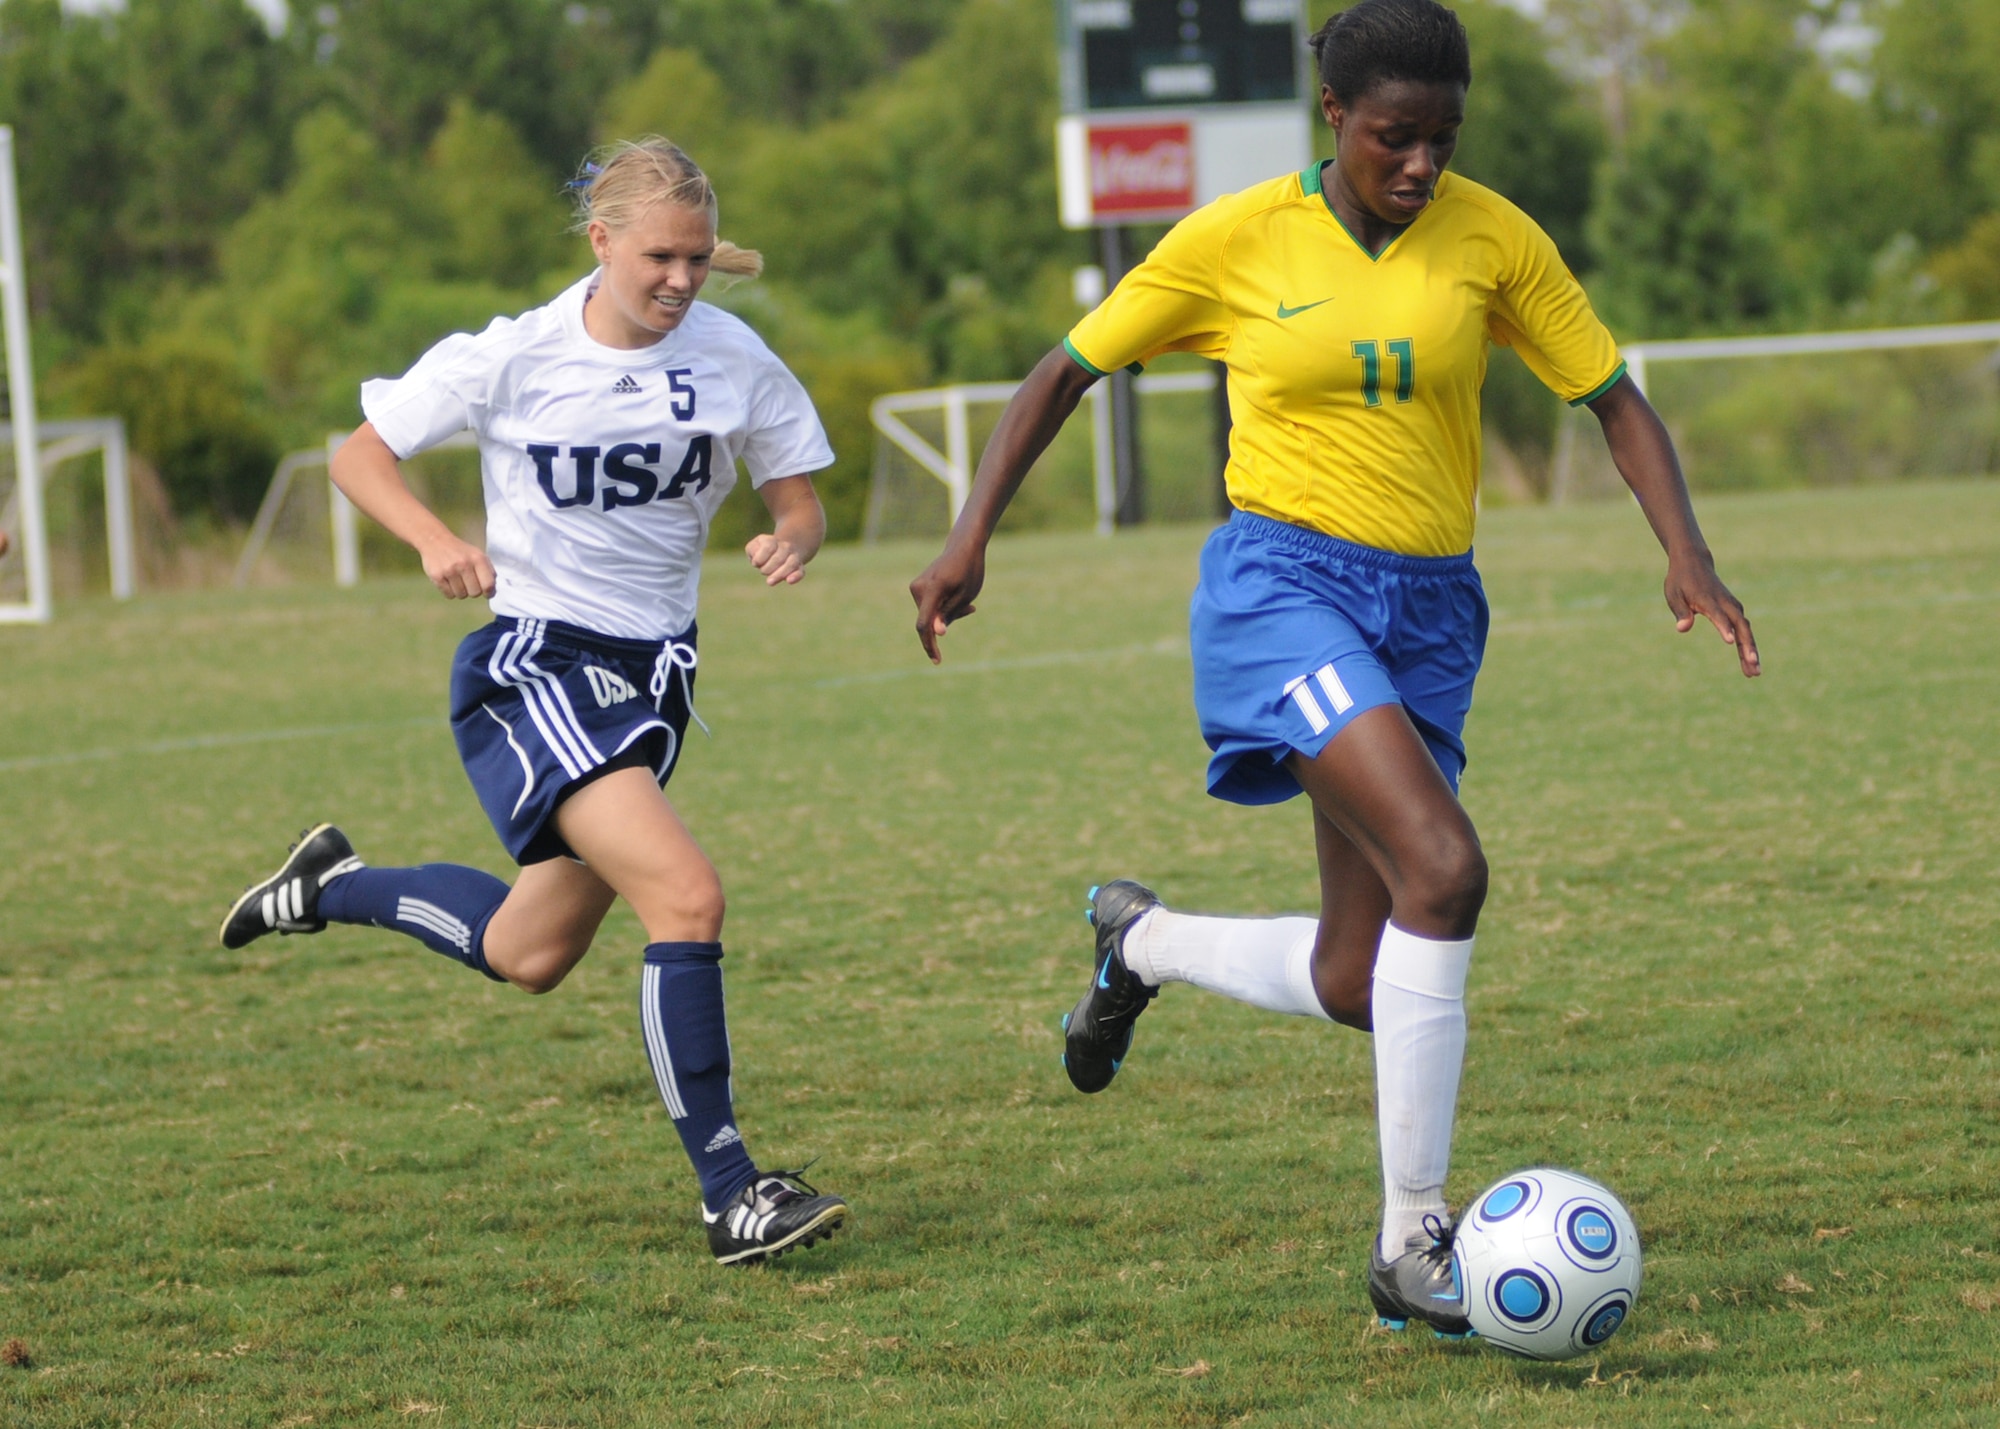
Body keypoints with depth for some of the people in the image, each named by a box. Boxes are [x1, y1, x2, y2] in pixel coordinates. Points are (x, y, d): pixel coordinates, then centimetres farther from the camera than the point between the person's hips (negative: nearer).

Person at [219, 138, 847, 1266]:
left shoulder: (735, 359, -2)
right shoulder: (513, 358, -10)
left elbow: (801, 506, 5)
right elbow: (362, 456, 0)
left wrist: (794, 542, -19)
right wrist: (436, 539, -19)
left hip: (653, 676, 6)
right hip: (533, 664, -6)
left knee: (529, 955, 14)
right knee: (687, 897, -23)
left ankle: (336, 887, 42)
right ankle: (731, 1194, -17)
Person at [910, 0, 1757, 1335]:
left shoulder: (1491, 237, 2)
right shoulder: (1239, 240, -4)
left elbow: (1616, 401, 6)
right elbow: (1065, 371, 6)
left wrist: (1688, 555, -9)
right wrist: (972, 537, -2)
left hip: (1428, 611, 4)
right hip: (1284, 584, -4)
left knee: (1356, 989, 3)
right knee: (1444, 869, -27)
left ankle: (1138, 940, 37)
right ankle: (1413, 1238, -20)